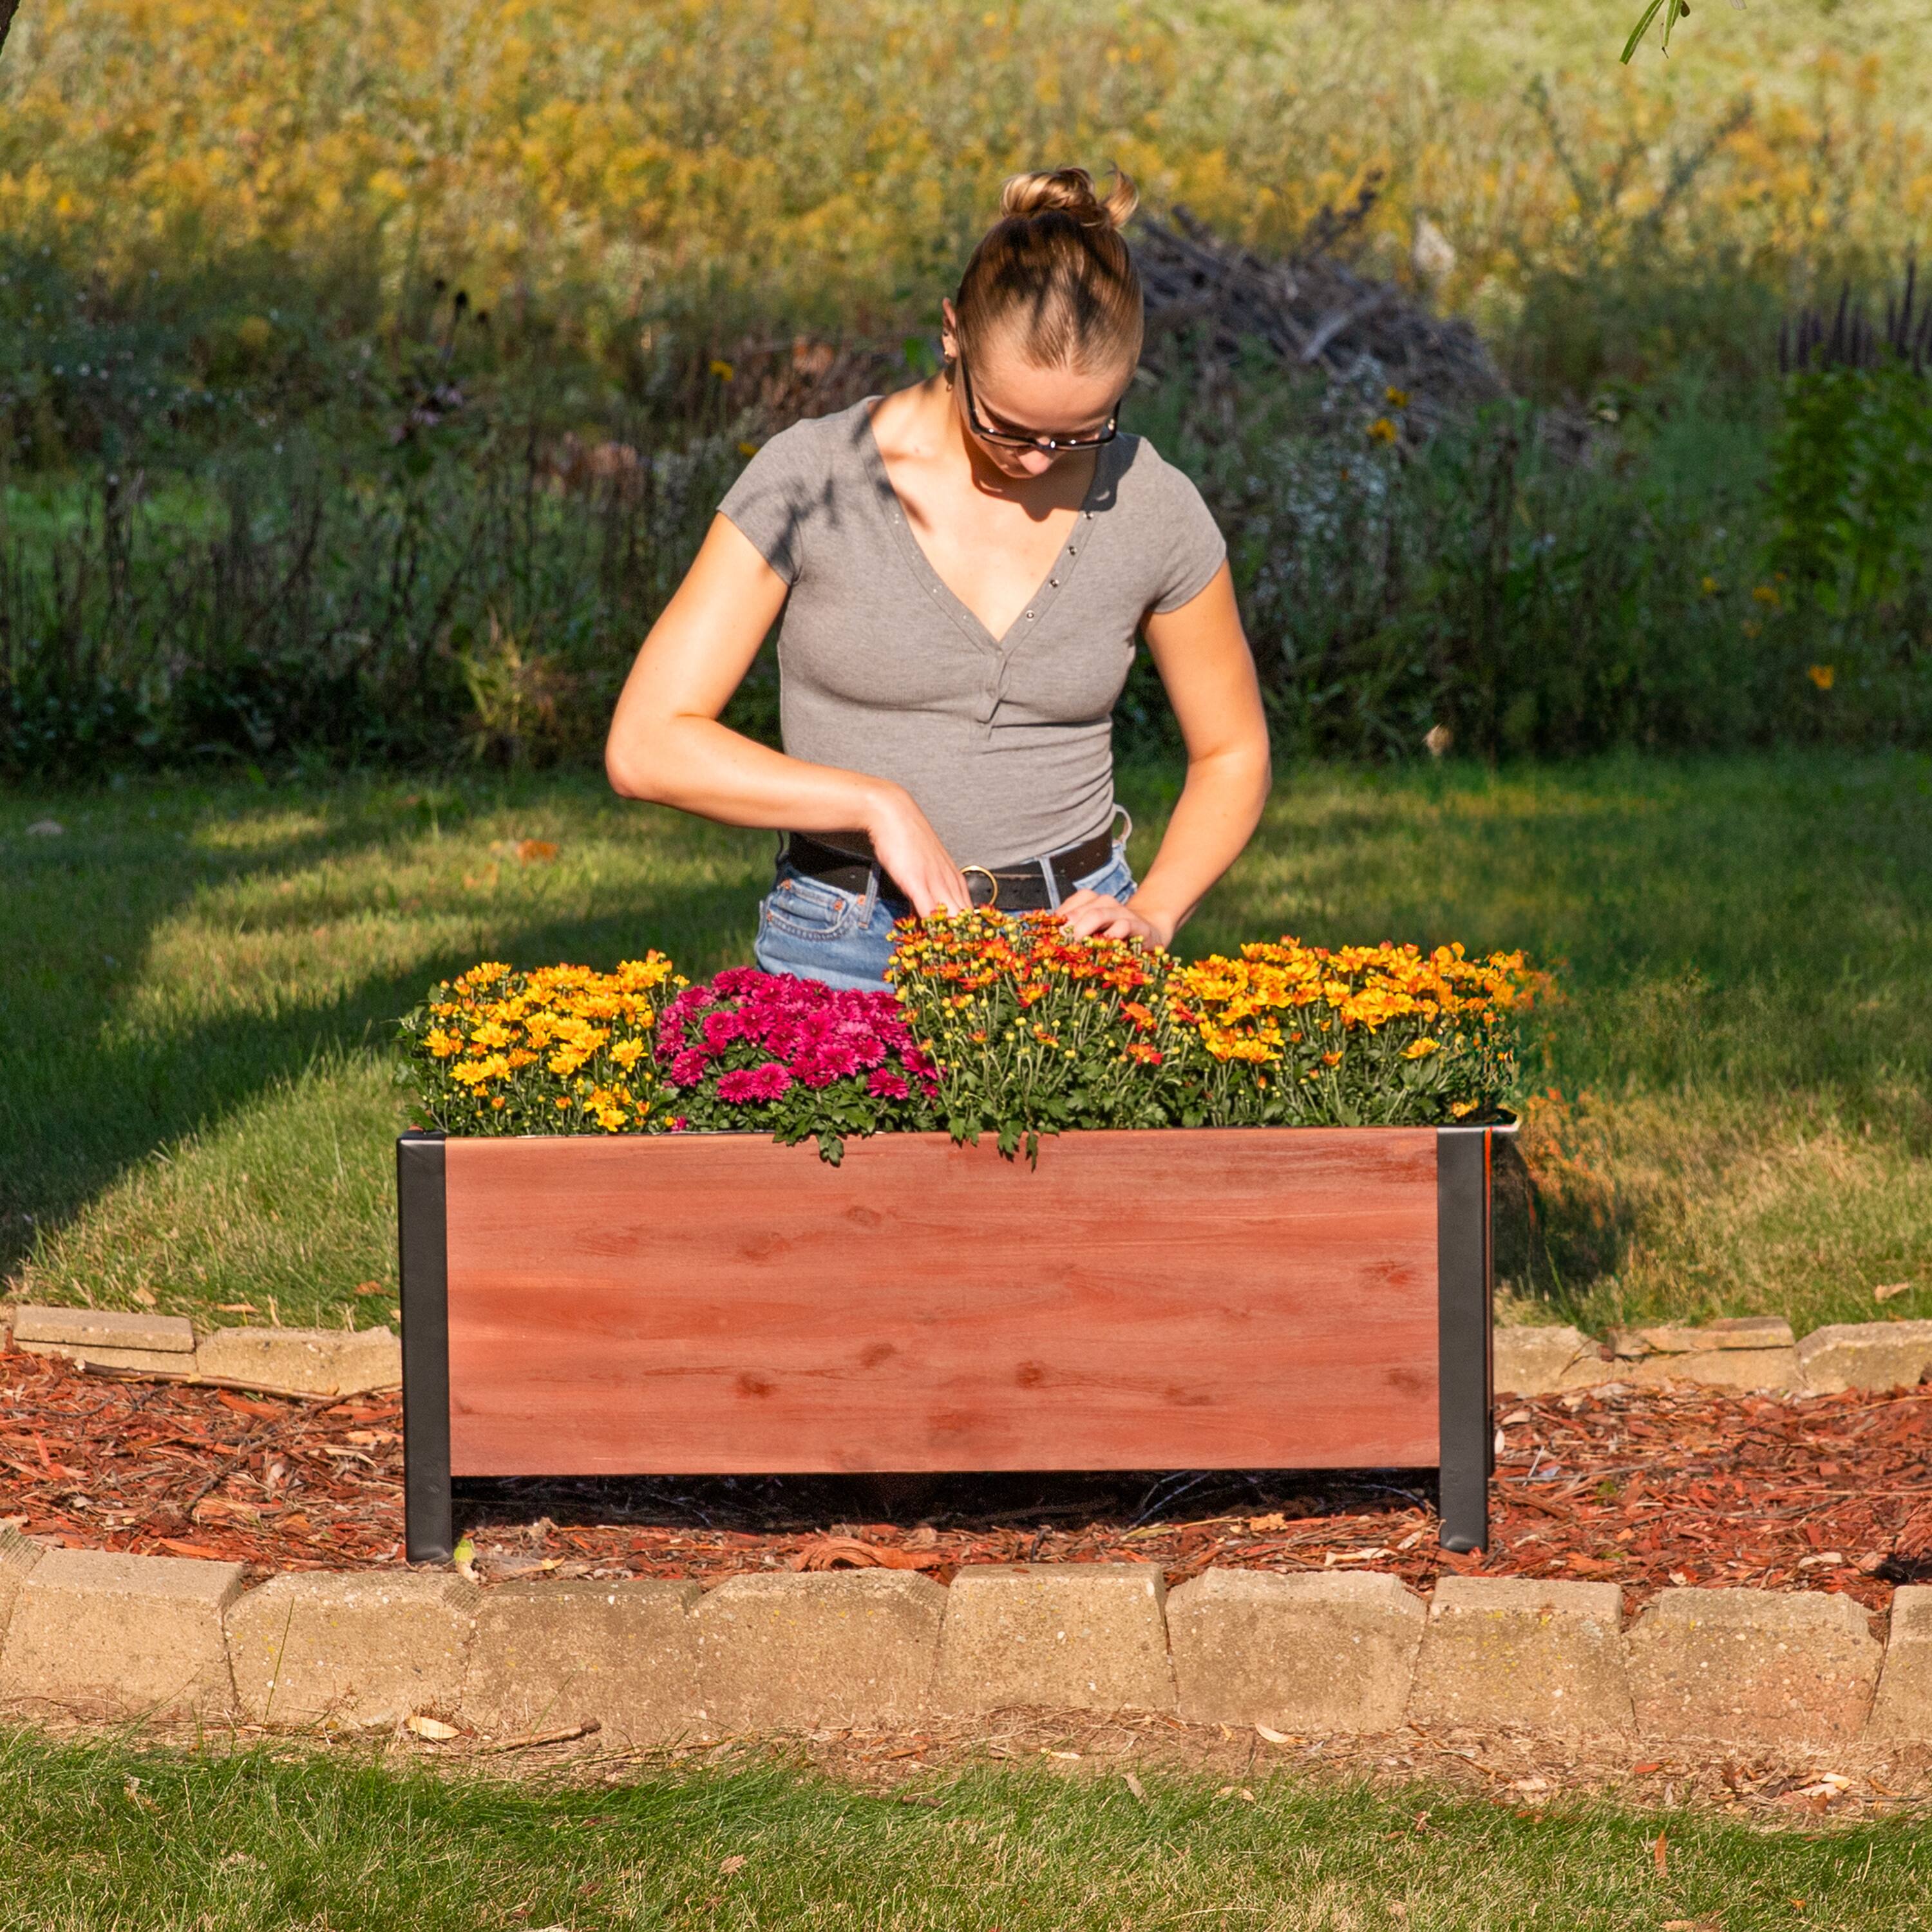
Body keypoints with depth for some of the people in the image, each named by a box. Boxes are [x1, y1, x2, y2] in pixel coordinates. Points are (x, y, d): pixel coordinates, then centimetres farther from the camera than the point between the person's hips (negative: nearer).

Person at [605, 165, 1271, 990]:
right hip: (848, 956, -1)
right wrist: (879, 805, -16)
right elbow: (646, 745, -8)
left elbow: (1233, 754, 15)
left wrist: (1151, 915, -1)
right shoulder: (812, 478, -7)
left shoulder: (1153, 510, 0)